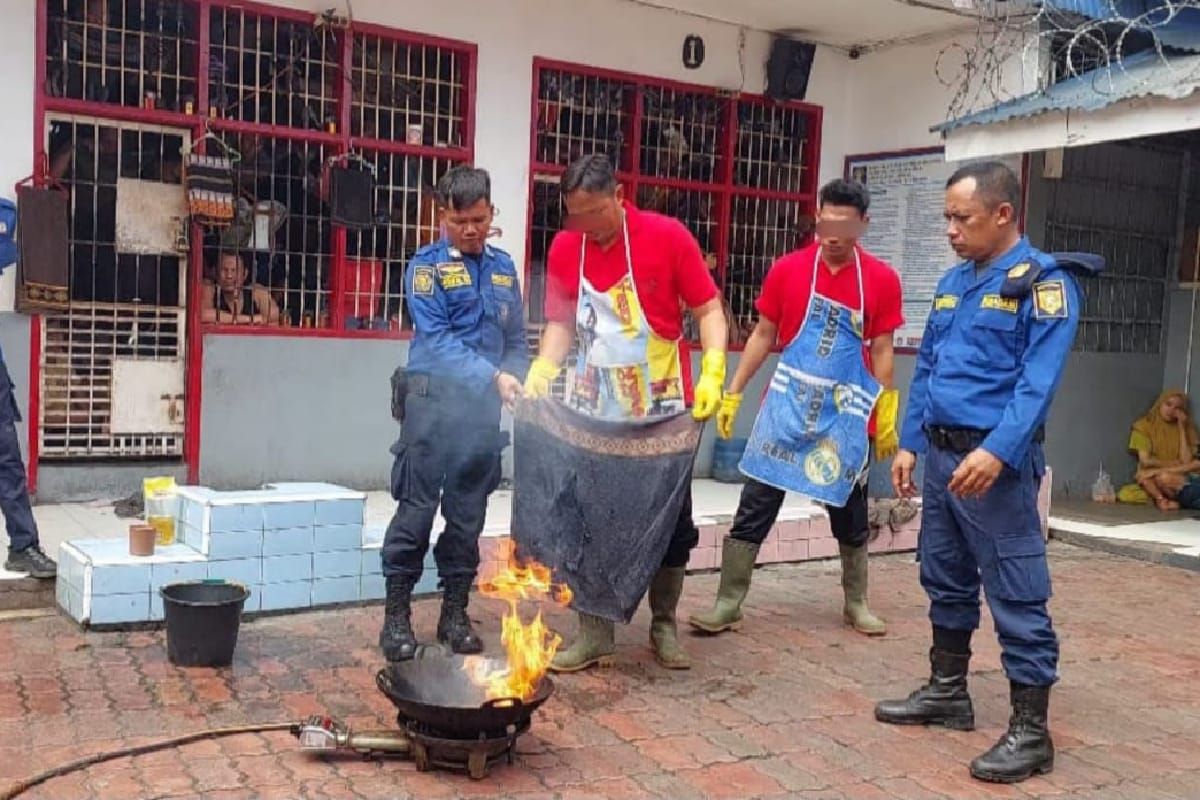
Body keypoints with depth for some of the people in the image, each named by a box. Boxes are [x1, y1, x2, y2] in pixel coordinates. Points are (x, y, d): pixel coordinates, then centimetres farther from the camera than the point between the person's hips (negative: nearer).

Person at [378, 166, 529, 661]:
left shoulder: (503, 267, 12)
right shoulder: (427, 265, -3)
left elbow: (517, 340, 17)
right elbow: (437, 340, -14)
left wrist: (518, 384, 2)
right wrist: (493, 376, -23)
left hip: (484, 407, 4)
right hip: (434, 400, -4)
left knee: (468, 514, 9)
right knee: (416, 509, -3)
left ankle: (455, 612, 19)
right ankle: (396, 614, 7)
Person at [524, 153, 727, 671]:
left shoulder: (668, 236, -10)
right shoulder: (565, 248, 0)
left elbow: (708, 309, -6)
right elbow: (561, 323, 8)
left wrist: (712, 374, -19)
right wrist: (542, 369, -9)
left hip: (663, 411, -2)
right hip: (592, 413, 2)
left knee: (671, 523, 9)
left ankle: (664, 626, 27)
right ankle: (594, 635, 17)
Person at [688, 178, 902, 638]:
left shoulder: (881, 280, -2)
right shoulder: (787, 270, -2)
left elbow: (881, 352, 2)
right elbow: (763, 335, 5)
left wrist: (887, 417, 0)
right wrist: (733, 393, 2)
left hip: (846, 416, 0)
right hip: (786, 409, 0)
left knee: (850, 512, 13)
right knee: (755, 505, 0)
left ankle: (856, 604, 30)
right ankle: (727, 605, 7)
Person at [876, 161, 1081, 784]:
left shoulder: (1043, 282, -9)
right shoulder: (953, 283, 14)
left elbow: (1038, 382, -19)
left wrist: (997, 452, -29)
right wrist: (909, 443, 11)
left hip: (996, 462, -8)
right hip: (941, 455, 8)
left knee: (1017, 597, -2)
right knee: (946, 582, 17)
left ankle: (1030, 730, 8)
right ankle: (947, 693, 31)